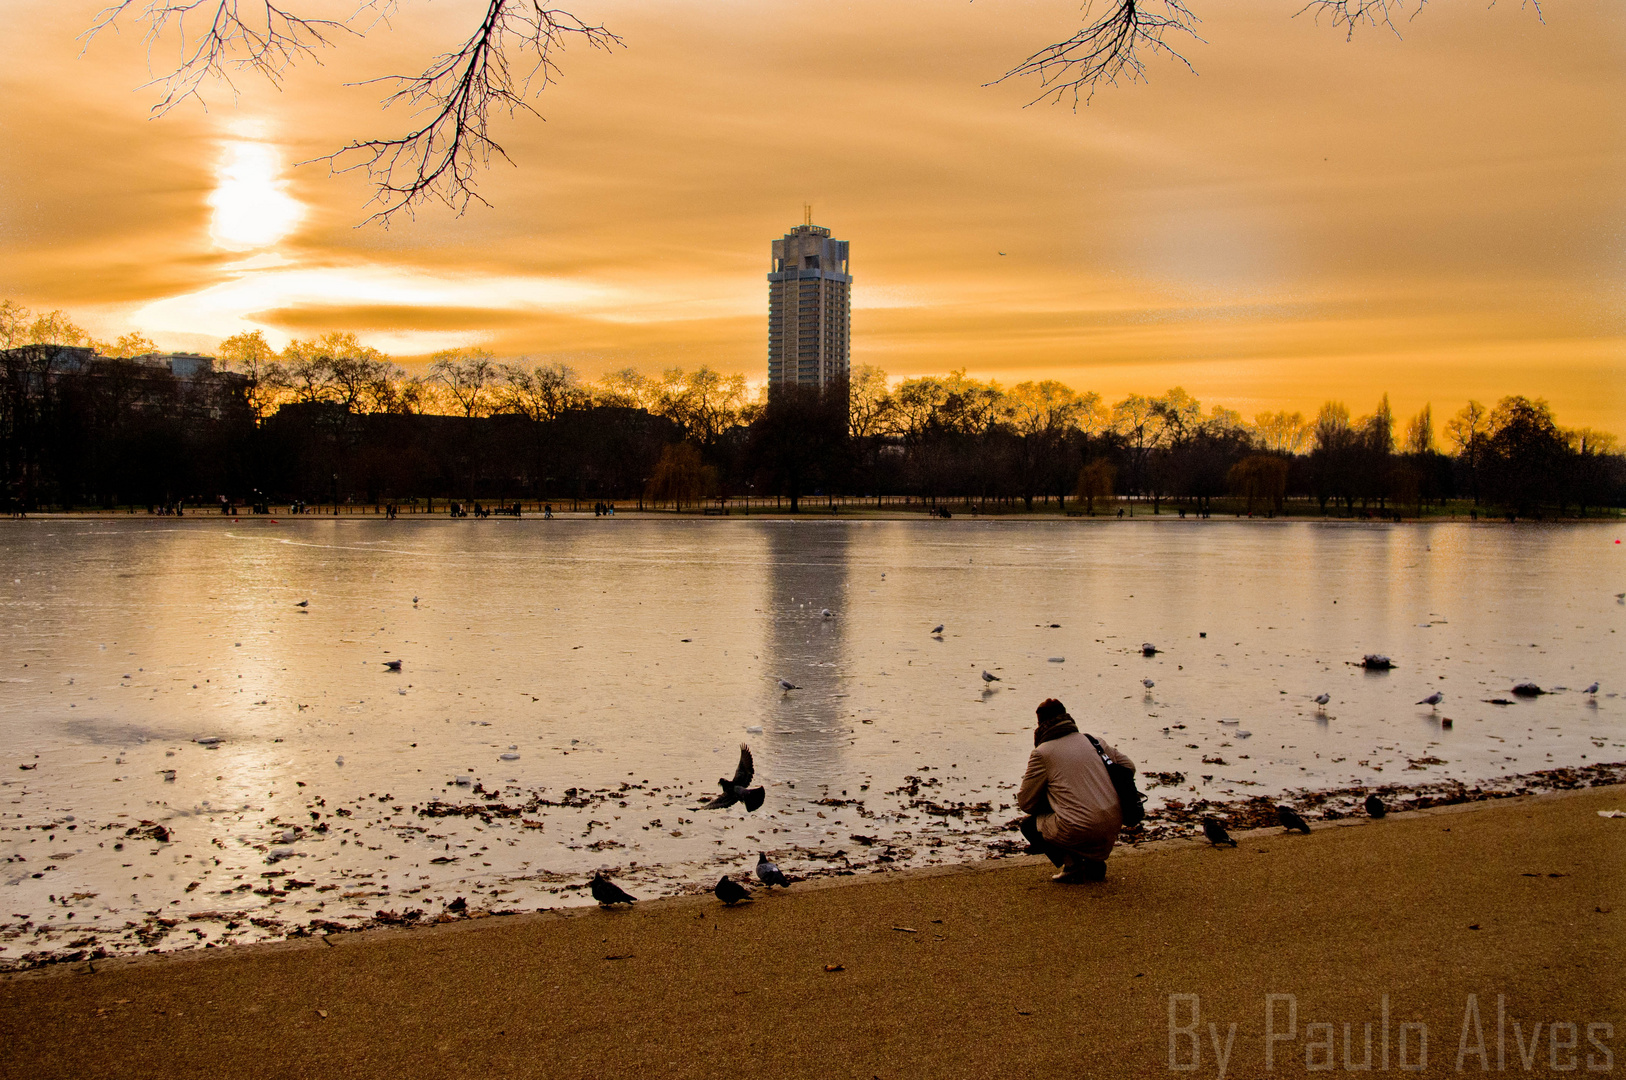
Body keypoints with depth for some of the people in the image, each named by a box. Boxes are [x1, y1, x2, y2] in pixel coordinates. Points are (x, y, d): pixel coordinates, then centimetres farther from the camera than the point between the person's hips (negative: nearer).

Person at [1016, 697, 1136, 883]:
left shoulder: (1041, 753, -3)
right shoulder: (1092, 740, 12)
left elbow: (1025, 803, 3)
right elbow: (1128, 766, 22)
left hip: (1078, 831, -6)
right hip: (1114, 825, 6)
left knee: (1029, 824, 19)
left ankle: (1070, 861, 1)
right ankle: (1096, 860, 18)